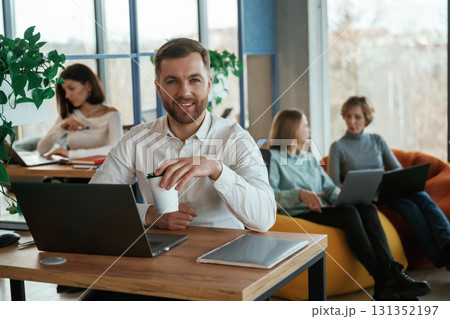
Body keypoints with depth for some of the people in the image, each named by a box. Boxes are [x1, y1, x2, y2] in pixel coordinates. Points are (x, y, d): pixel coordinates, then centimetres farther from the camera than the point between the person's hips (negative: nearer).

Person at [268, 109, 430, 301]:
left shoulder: (309, 158, 28)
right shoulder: (272, 158, 4)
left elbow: (329, 187, 20)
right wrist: (299, 194, -27)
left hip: (323, 210, 7)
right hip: (299, 214, -7)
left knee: (368, 209, -22)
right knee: (349, 214, -31)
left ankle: (392, 273, -36)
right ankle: (382, 281, -32)